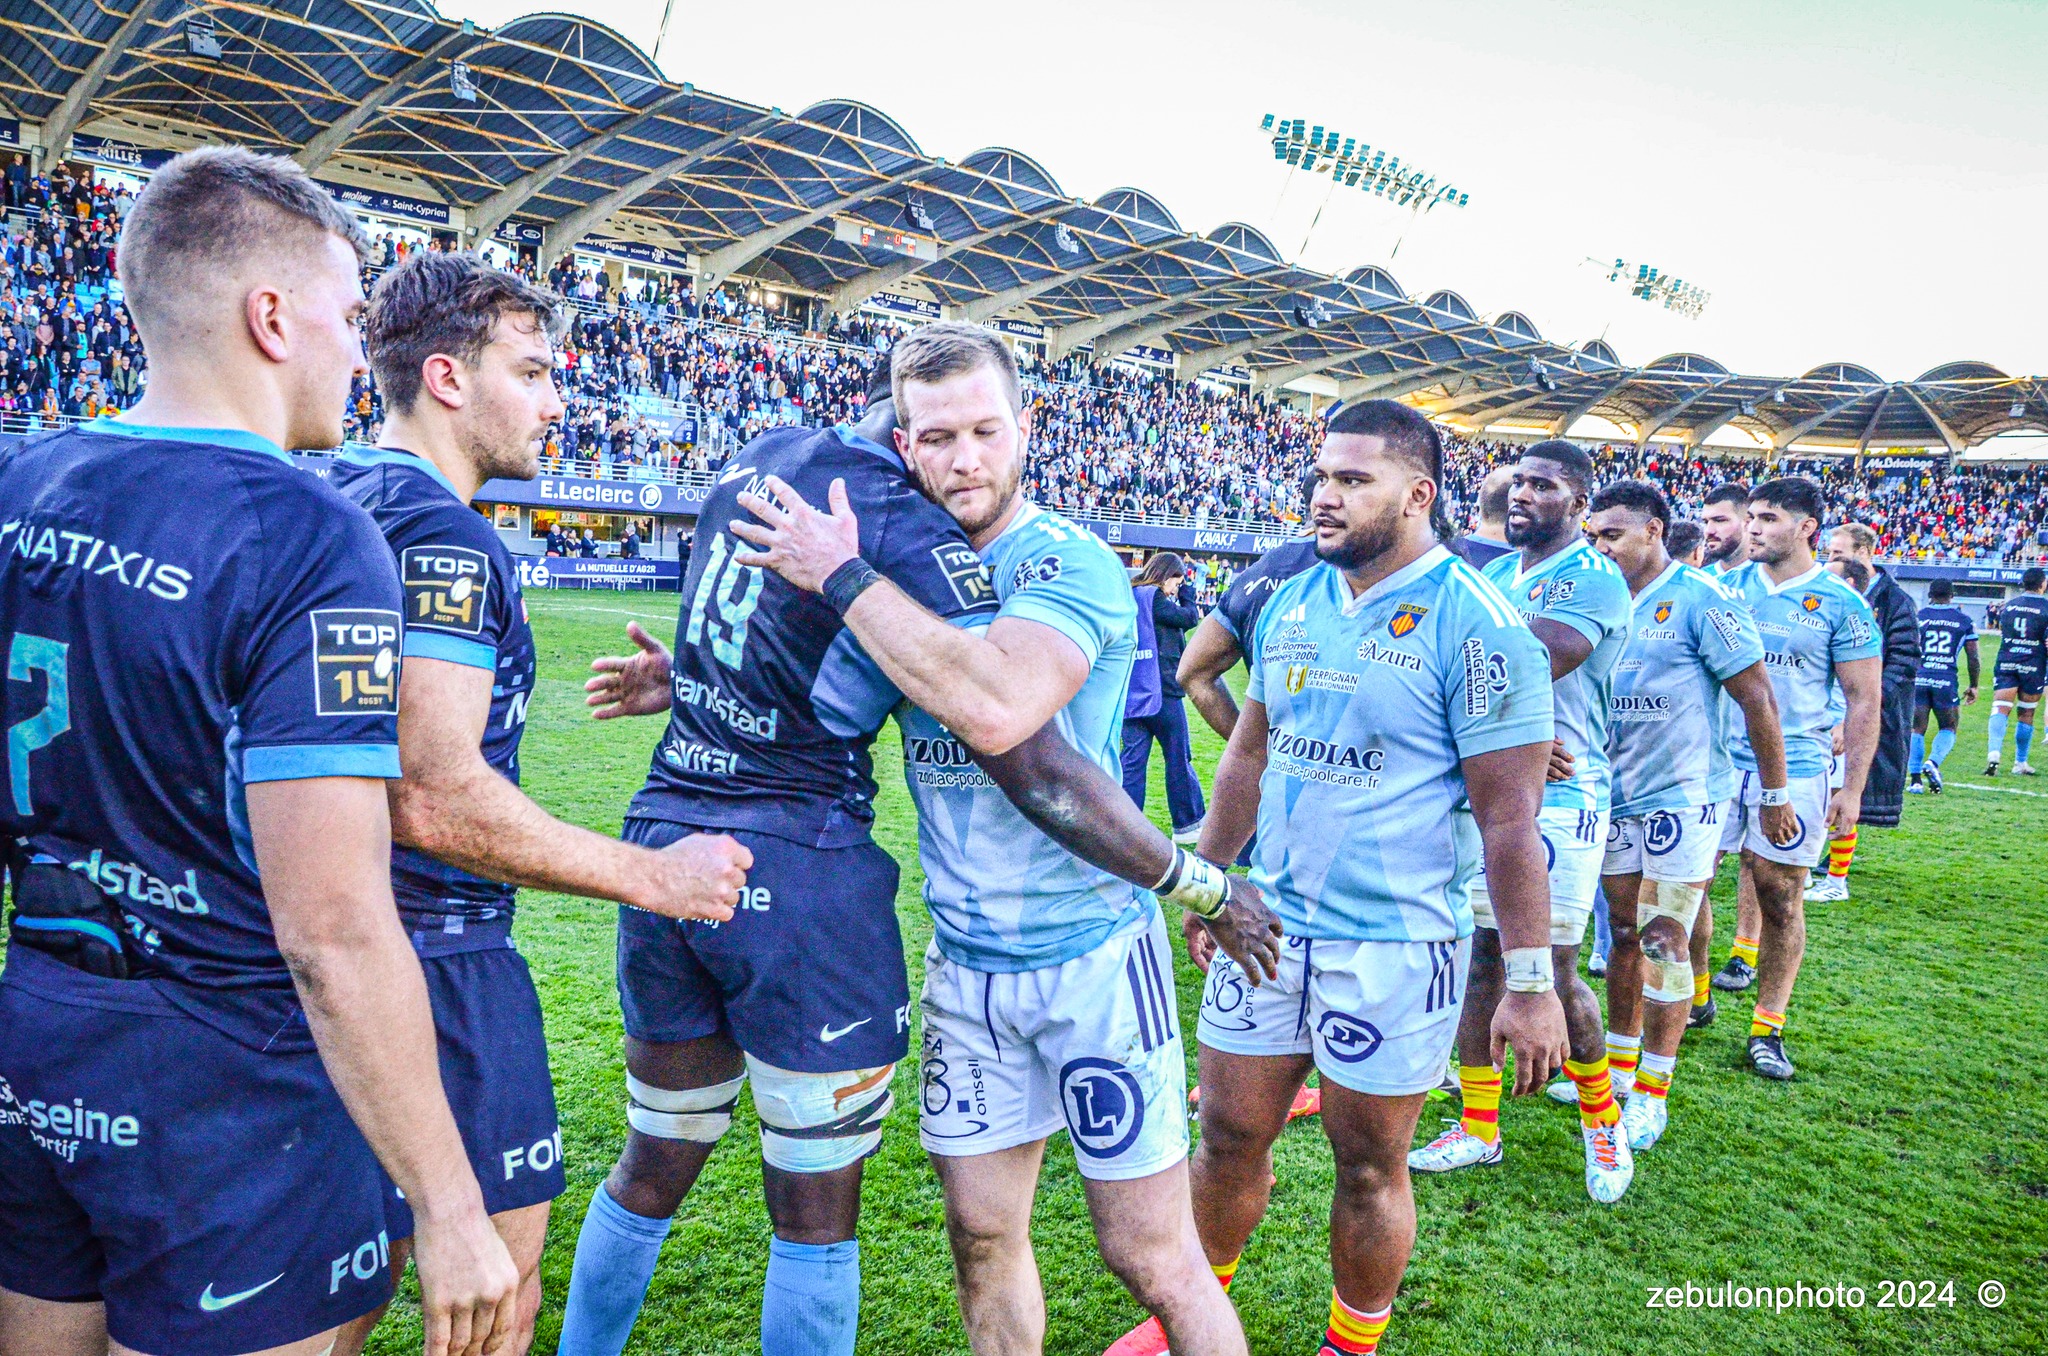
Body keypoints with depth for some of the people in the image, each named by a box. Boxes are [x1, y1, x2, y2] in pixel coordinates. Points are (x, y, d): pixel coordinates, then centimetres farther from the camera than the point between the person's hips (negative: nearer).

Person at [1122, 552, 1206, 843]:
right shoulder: (1153, 596, -11)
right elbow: (1189, 618, -7)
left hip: (1129, 695, 7)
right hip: (1161, 691, -7)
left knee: (1133, 760, 6)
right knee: (1179, 758, 7)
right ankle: (1187, 824, 16)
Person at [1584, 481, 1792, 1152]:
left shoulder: (1699, 599, -13)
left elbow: (1757, 698, -10)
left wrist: (1774, 795, -7)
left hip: (1685, 797, -6)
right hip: (1617, 796, 6)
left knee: (1664, 941, -2)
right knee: (1625, 936, 14)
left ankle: (1653, 1093, 11)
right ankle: (1620, 1064, 29)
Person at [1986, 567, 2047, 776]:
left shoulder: (2008, 605, 5)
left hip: (2005, 664, 2)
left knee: (2000, 711, -5)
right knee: (2026, 715, 10)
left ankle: (1994, 753, -27)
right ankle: (2020, 762, 19)